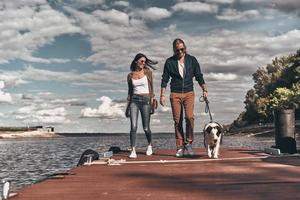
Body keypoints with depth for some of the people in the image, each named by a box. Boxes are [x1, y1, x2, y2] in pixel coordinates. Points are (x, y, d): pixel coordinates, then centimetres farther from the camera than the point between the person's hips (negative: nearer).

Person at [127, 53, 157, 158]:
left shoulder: (147, 72, 4)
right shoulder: (130, 75, 9)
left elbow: (151, 87, 5)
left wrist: (152, 100, -4)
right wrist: (128, 106, 15)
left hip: (145, 100, -1)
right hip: (134, 101, 1)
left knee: (146, 128, 3)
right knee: (133, 126, -11)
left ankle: (150, 144, 31)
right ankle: (133, 150, -6)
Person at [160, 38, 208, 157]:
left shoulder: (192, 60, 7)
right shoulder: (169, 62, 5)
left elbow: (199, 76, 10)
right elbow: (164, 79, 6)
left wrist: (204, 90, 0)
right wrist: (162, 95, -1)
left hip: (189, 93, 0)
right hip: (175, 94, 0)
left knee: (189, 117, -19)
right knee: (177, 121, -1)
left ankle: (188, 144, -5)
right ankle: (180, 148, 6)